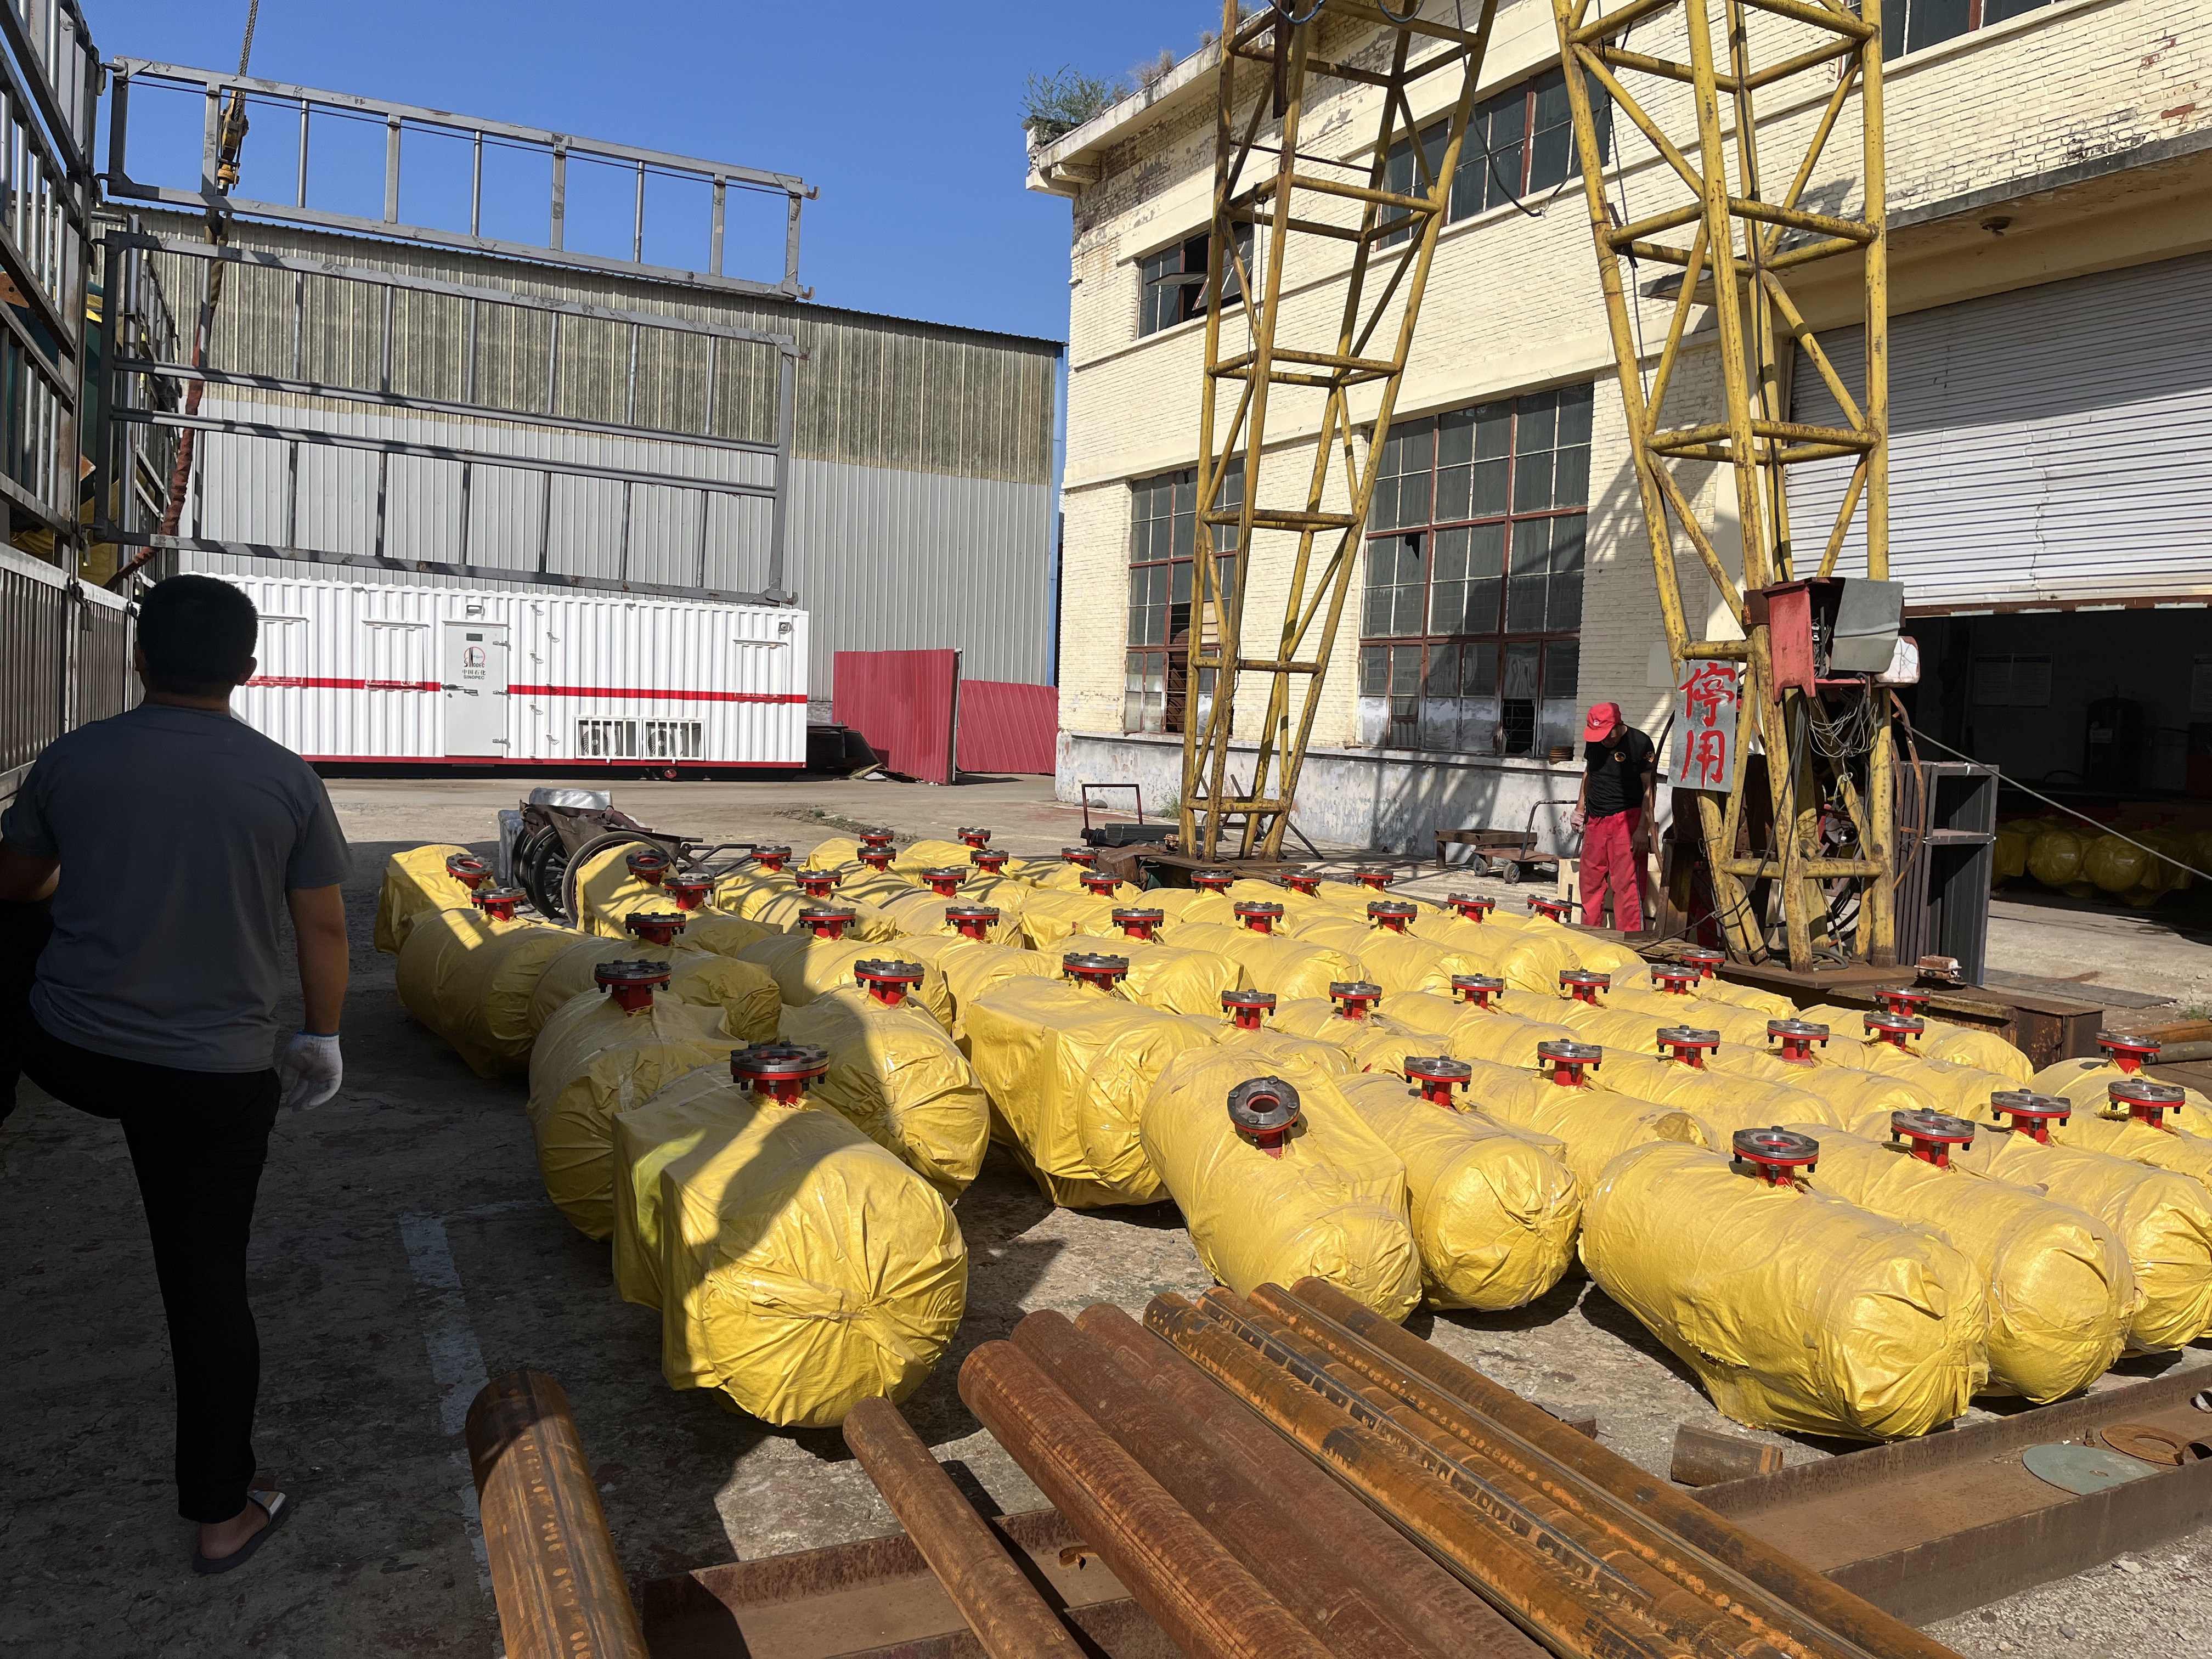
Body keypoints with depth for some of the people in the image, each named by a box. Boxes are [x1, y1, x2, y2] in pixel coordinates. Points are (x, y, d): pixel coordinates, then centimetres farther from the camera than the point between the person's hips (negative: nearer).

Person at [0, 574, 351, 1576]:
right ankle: (221, 1513, 19)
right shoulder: (286, 780, -7)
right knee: (209, 1283, 9)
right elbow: (323, 930, -2)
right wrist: (322, 1037, 13)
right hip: (219, 1079, -1)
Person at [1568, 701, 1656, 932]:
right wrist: (1580, 809, 21)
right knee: (1590, 880, 10)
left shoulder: (1640, 743, -11)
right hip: (1595, 818, 6)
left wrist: (1643, 829, -16)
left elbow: (1649, 789, -11)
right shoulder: (1593, 742, 7)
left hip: (1626, 819, -6)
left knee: (1626, 883, -11)